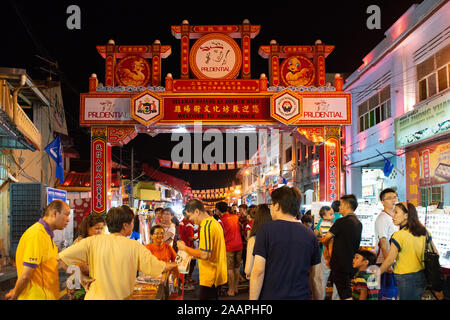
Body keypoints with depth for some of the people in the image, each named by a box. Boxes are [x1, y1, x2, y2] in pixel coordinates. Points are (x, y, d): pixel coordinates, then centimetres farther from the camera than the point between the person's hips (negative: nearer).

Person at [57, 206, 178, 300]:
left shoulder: (94, 241, -9)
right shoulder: (135, 246, -11)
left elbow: (62, 257, -12)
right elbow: (160, 268, -6)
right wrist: (174, 265, 16)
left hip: (96, 296, 1)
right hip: (123, 296, 0)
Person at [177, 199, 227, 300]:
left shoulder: (206, 226, -19)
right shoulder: (214, 222, 12)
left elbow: (205, 255, -24)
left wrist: (185, 248, -14)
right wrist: (194, 255, 17)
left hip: (209, 277, -10)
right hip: (216, 275, 10)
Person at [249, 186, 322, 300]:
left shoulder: (266, 229, -9)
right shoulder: (310, 234, 1)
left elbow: (258, 271, -13)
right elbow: (316, 277, 4)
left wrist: (252, 299, -8)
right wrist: (318, 298, 16)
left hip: (270, 295, -3)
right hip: (301, 296, 3)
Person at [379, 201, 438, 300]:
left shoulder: (399, 235, -18)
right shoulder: (424, 232, 1)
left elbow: (389, 260, -14)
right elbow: (435, 253, 10)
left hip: (406, 278, -6)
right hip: (422, 276, 7)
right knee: (417, 298, 20)